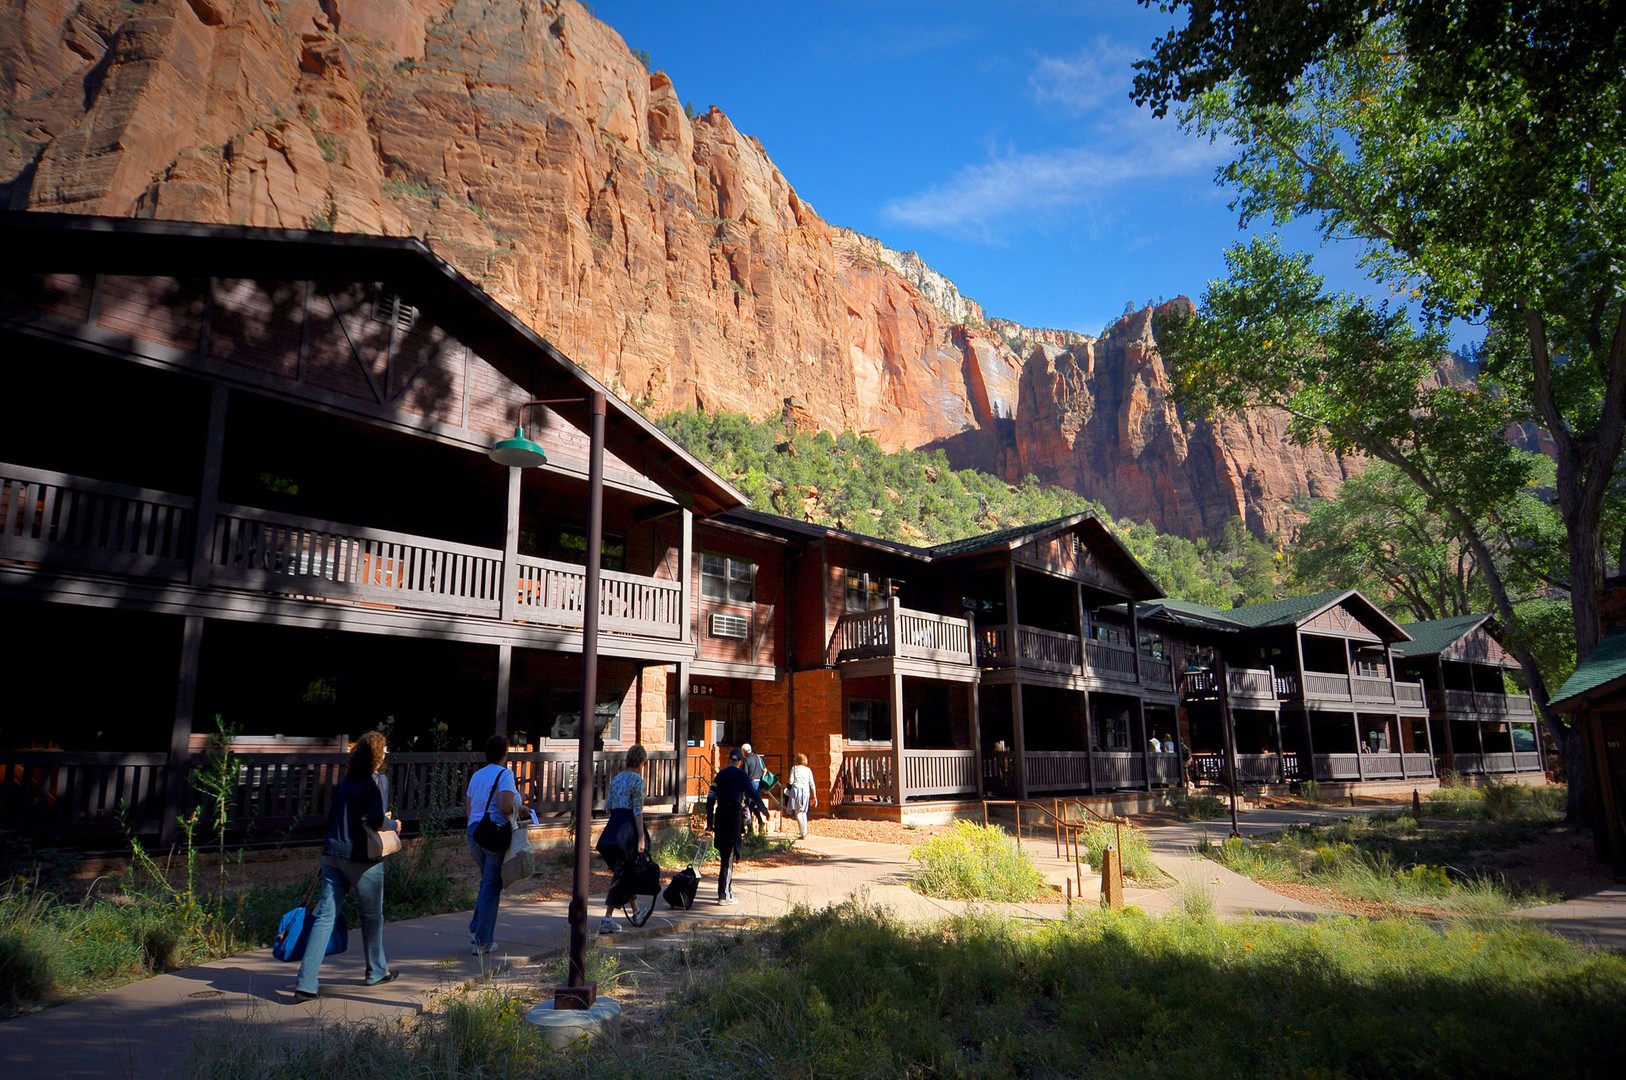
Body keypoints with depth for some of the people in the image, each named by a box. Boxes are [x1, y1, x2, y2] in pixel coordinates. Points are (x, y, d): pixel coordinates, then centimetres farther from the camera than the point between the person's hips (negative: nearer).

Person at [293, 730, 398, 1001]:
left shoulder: (345, 781, 9)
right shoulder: (378, 780, -10)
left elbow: (333, 817, 13)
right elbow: (376, 820, -21)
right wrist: (394, 824, -2)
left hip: (332, 855, 5)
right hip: (362, 860, -5)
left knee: (325, 917, 3)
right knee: (372, 915, 14)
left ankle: (305, 984, -5)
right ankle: (377, 971, 30)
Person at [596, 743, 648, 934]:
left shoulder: (617, 778, 14)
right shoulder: (637, 780, -8)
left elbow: (607, 805, 15)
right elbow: (638, 811, -12)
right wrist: (641, 836, -11)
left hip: (613, 824, 7)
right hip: (628, 827, -7)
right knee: (621, 871, -5)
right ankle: (606, 918, -11)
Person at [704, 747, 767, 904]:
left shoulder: (720, 774, 9)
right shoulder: (741, 775, -6)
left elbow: (711, 798, 8)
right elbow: (754, 795, -7)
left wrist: (710, 823, 13)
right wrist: (764, 812, 7)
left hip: (720, 816, 5)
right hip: (734, 816, -5)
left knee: (725, 855, 16)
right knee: (729, 857, -1)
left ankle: (727, 890, 25)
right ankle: (724, 895, 0)